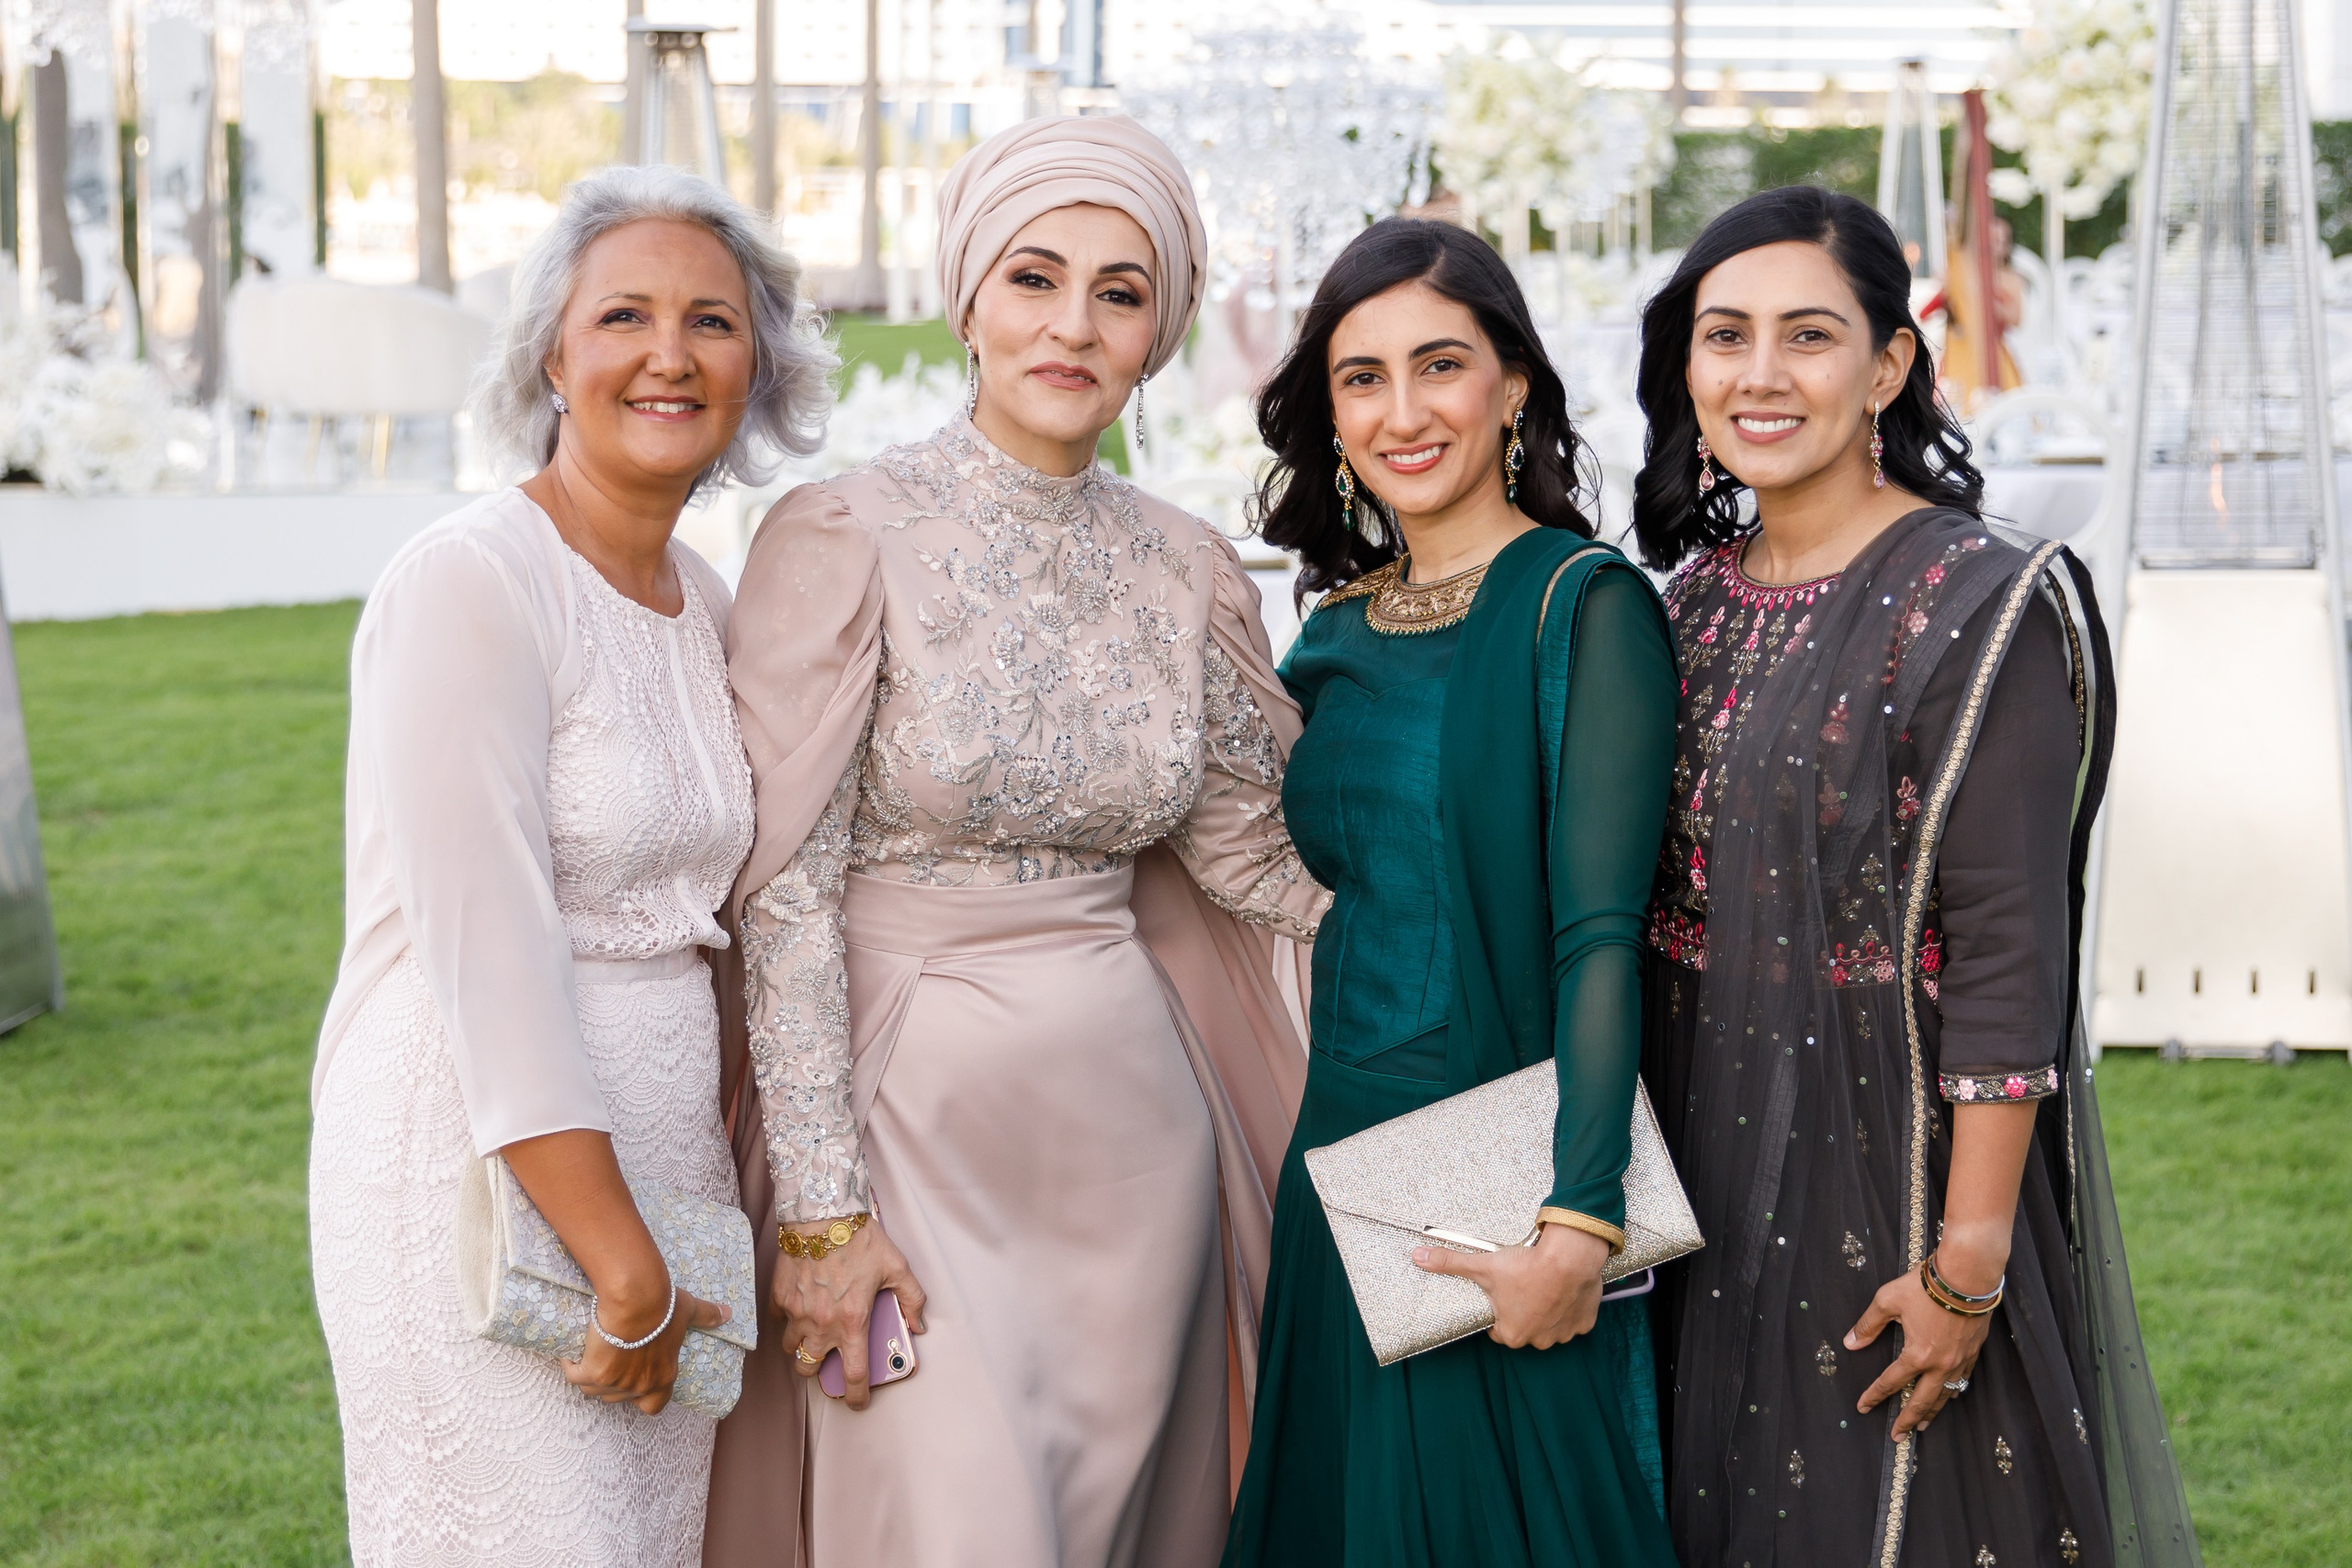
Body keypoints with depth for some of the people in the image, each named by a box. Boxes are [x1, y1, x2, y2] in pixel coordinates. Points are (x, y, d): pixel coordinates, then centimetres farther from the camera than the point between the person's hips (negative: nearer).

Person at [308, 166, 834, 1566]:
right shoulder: (469, 584, -14)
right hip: (482, 1163, -7)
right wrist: (624, 1266, -17)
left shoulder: (706, 601, 11)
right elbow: (484, 949, -19)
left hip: (661, 1148, 8)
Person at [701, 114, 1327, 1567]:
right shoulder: (845, 539, -9)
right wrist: (821, 1205, -13)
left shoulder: (1186, 566, 5)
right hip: (909, 1106, -5)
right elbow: (784, 888, -11)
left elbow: (1240, 843, 11)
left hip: (1131, 1114, 5)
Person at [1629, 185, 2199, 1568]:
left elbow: (2008, 957, -17)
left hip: (1893, 1162, -6)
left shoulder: (1987, 608, -13)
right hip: (1708, 1166, 6)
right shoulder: (1690, 598, 7)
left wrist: (1966, 1263, -20)